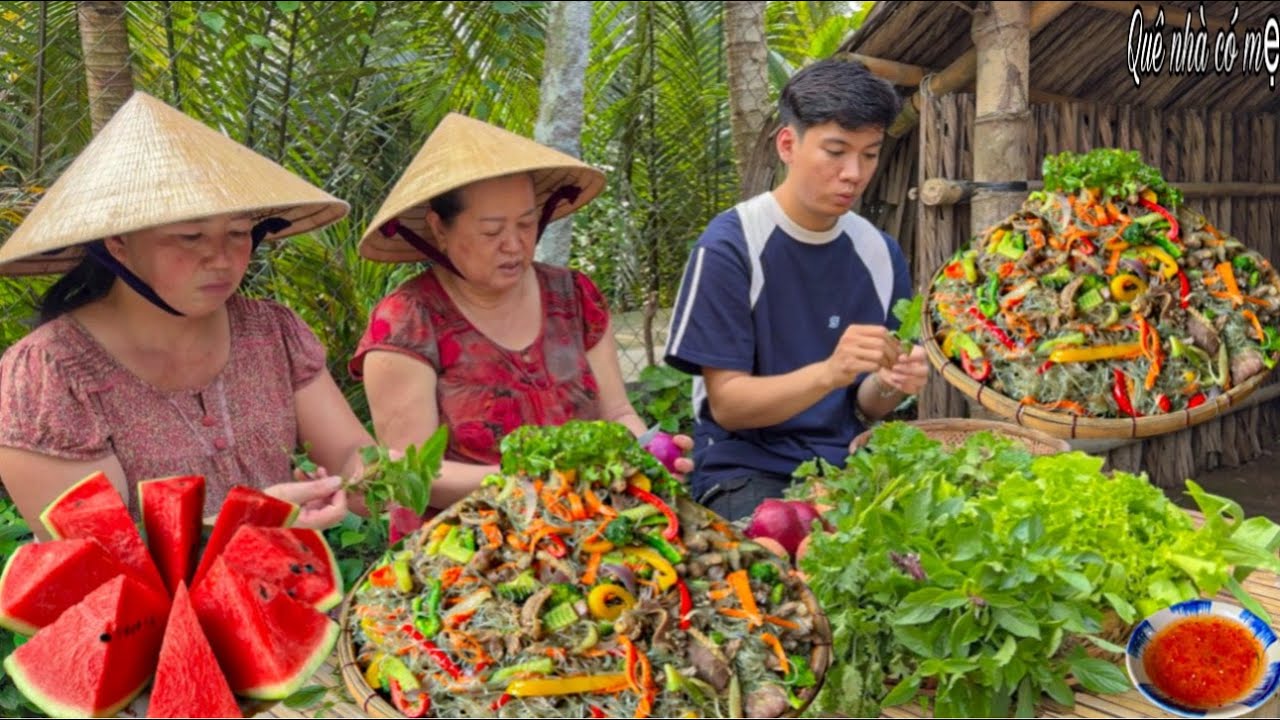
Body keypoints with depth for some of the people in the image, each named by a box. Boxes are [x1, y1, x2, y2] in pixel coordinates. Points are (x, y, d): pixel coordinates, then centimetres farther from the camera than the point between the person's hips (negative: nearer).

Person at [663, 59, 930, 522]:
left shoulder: (880, 253, 4)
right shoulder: (729, 245, -10)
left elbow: (865, 407, 9)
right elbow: (726, 404, -12)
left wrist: (889, 384, -14)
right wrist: (830, 373, -27)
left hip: (845, 464, 5)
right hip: (746, 468, -5)